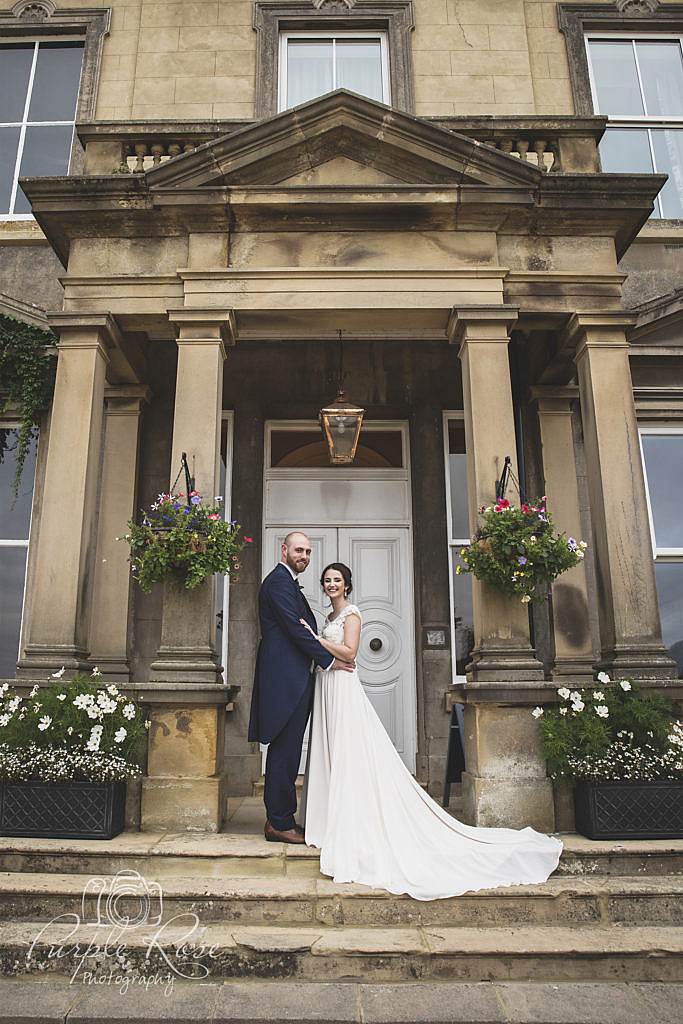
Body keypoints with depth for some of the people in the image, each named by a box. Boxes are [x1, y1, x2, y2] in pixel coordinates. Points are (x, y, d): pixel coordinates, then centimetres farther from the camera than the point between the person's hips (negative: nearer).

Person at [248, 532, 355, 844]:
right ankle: (279, 823, 2)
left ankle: (280, 819, 21)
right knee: (285, 752, -5)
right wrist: (330, 660, -10)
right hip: (286, 679, -11)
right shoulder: (279, 581, -10)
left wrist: (338, 656, 11)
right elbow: (295, 628, -17)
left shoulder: (288, 582, 22)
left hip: (291, 680, 11)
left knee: (285, 752, 13)